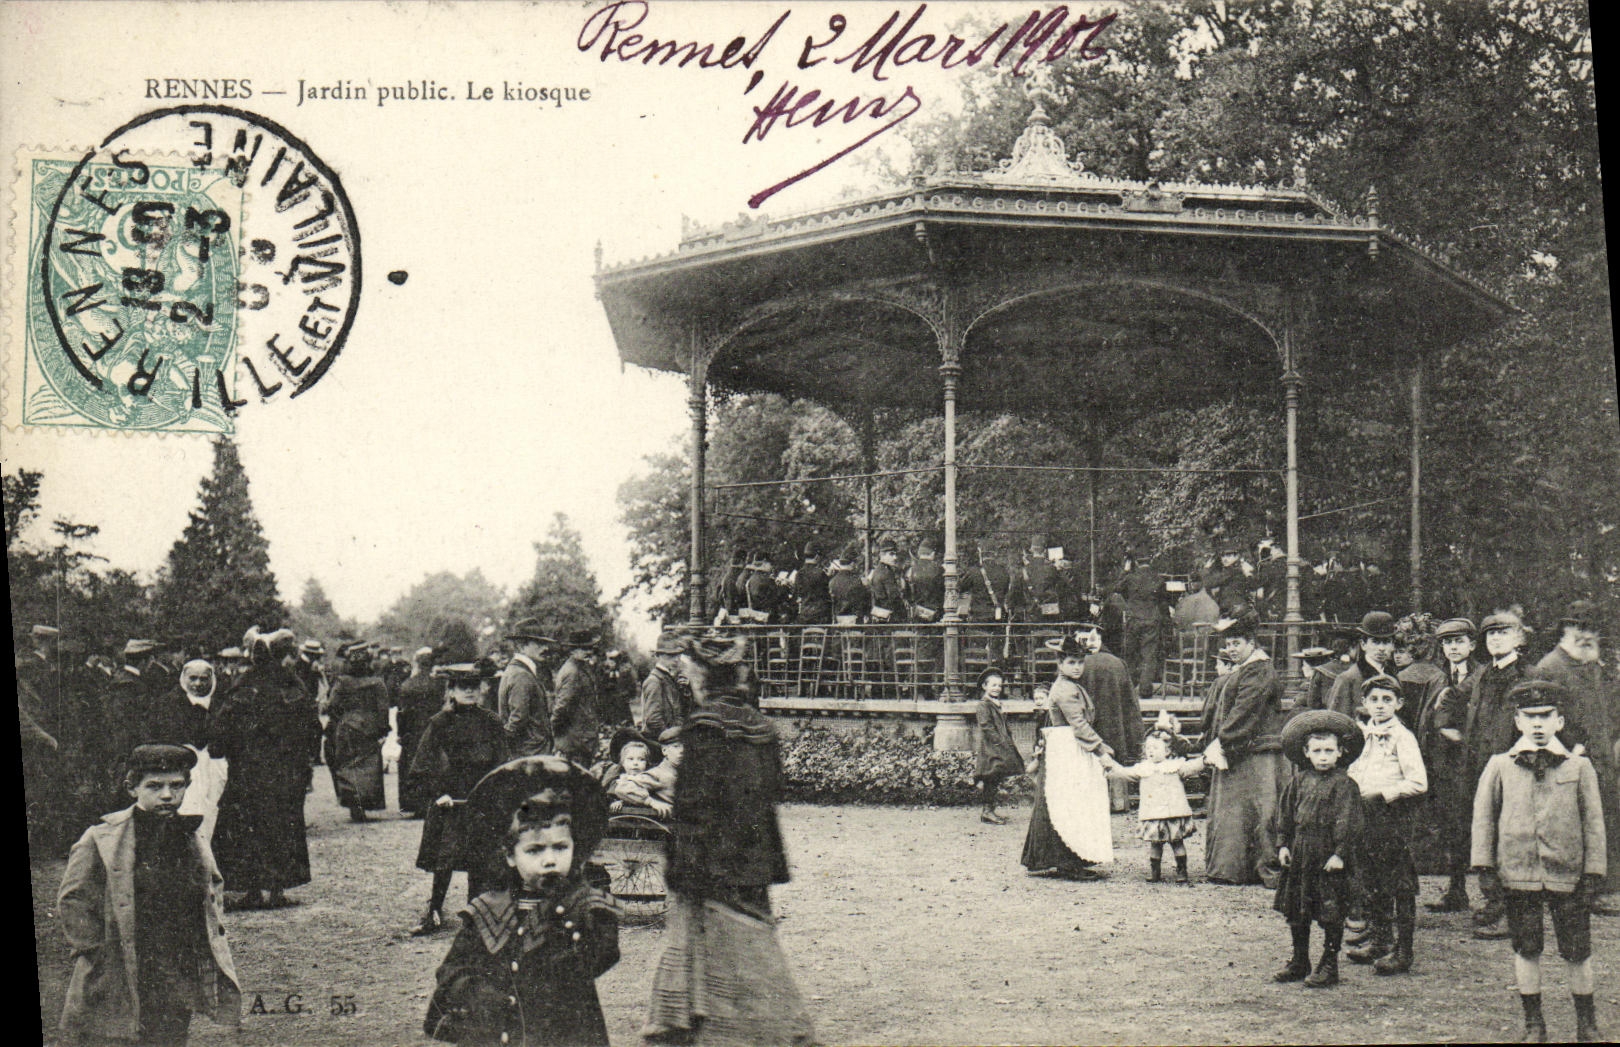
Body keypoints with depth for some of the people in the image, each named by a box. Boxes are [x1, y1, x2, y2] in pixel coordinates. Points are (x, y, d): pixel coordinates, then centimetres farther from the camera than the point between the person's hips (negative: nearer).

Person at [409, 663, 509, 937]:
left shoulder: (491, 722, 5)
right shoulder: (440, 722, 0)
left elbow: (501, 762, 9)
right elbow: (423, 766, 0)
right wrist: (438, 793, -9)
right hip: (450, 801, -1)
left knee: (479, 860, 4)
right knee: (444, 858, -4)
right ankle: (434, 913, 6)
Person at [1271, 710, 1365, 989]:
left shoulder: (1344, 785, -7)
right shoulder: (1298, 782, 8)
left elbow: (1348, 822, -11)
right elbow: (1285, 814, 14)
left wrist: (1340, 853, -15)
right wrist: (1283, 844, 7)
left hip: (1329, 857, -5)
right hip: (1299, 855, 6)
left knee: (1330, 913, -1)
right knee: (1295, 911, 11)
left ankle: (1329, 966, 10)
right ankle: (1299, 962, 23)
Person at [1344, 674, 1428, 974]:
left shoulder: (1402, 737, -10)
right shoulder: (1363, 734, 12)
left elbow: (1418, 783, -17)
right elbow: (1354, 769, 25)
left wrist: (1380, 794, -17)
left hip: (1394, 813, -7)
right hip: (1366, 815, 7)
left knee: (1400, 884, -2)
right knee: (1371, 881, 14)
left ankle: (1403, 951, 2)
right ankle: (1377, 940, 26)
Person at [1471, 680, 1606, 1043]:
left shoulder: (1579, 767, 2)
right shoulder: (1500, 767, 2)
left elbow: (1593, 821, 4)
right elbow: (1483, 816, 6)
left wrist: (1594, 872, 0)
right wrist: (1485, 865, 0)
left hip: (1567, 874, 0)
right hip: (1517, 873, 0)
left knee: (1577, 951, 6)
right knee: (1526, 950, 8)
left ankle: (1587, 1024, 23)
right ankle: (1533, 1023, 21)